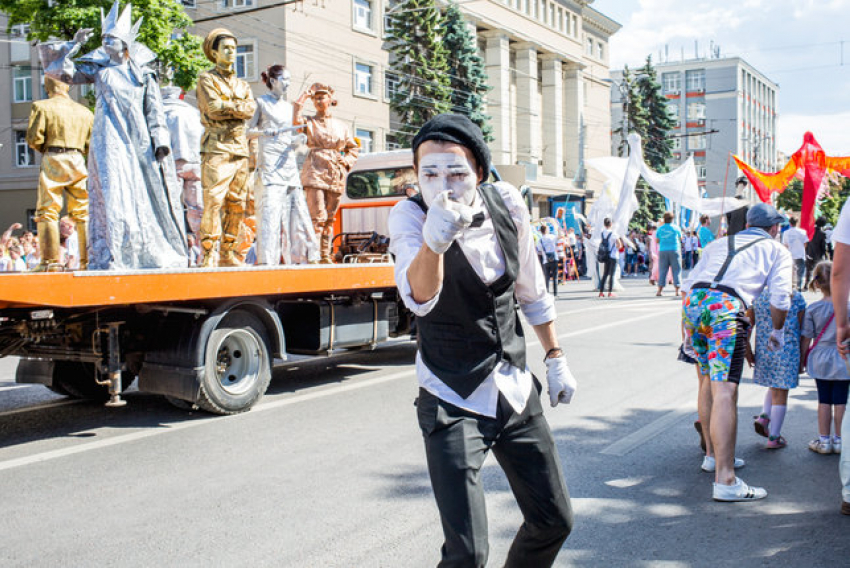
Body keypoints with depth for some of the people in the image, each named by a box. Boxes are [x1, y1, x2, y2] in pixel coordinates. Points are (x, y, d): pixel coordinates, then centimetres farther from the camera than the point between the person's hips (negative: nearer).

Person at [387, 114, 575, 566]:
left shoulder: (506, 203, -6)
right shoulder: (409, 215, -17)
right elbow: (419, 299, -36)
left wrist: (555, 357, 13)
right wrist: (432, 241, -54)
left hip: (516, 391, 5)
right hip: (452, 403, -4)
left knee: (555, 521, 15)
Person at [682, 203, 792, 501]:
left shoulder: (719, 244, 32)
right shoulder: (778, 251, 21)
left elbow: (689, 283, 26)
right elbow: (780, 299, 10)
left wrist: (688, 326, 33)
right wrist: (777, 331, 27)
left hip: (692, 302, 5)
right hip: (726, 308, -5)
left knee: (710, 381, 23)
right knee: (724, 390, -11)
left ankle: (714, 454, 35)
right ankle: (725, 480, -15)